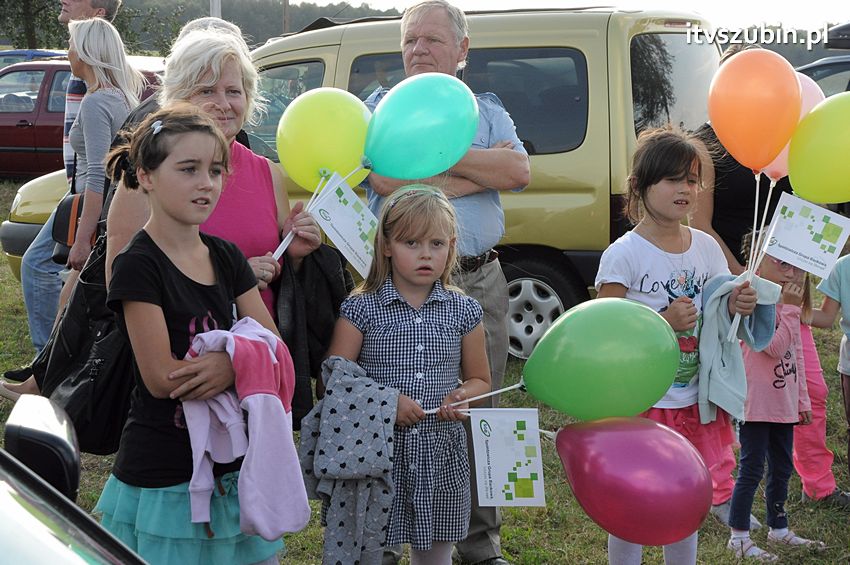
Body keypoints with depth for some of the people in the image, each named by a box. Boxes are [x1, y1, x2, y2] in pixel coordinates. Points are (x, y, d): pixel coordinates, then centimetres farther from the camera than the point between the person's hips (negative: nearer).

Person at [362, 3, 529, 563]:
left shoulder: (488, 111, 15)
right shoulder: (383, 107, 6)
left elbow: (518, 170, -5)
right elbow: (387, 179, -13)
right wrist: (485, 169, -7)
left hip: (480, 281, 3)